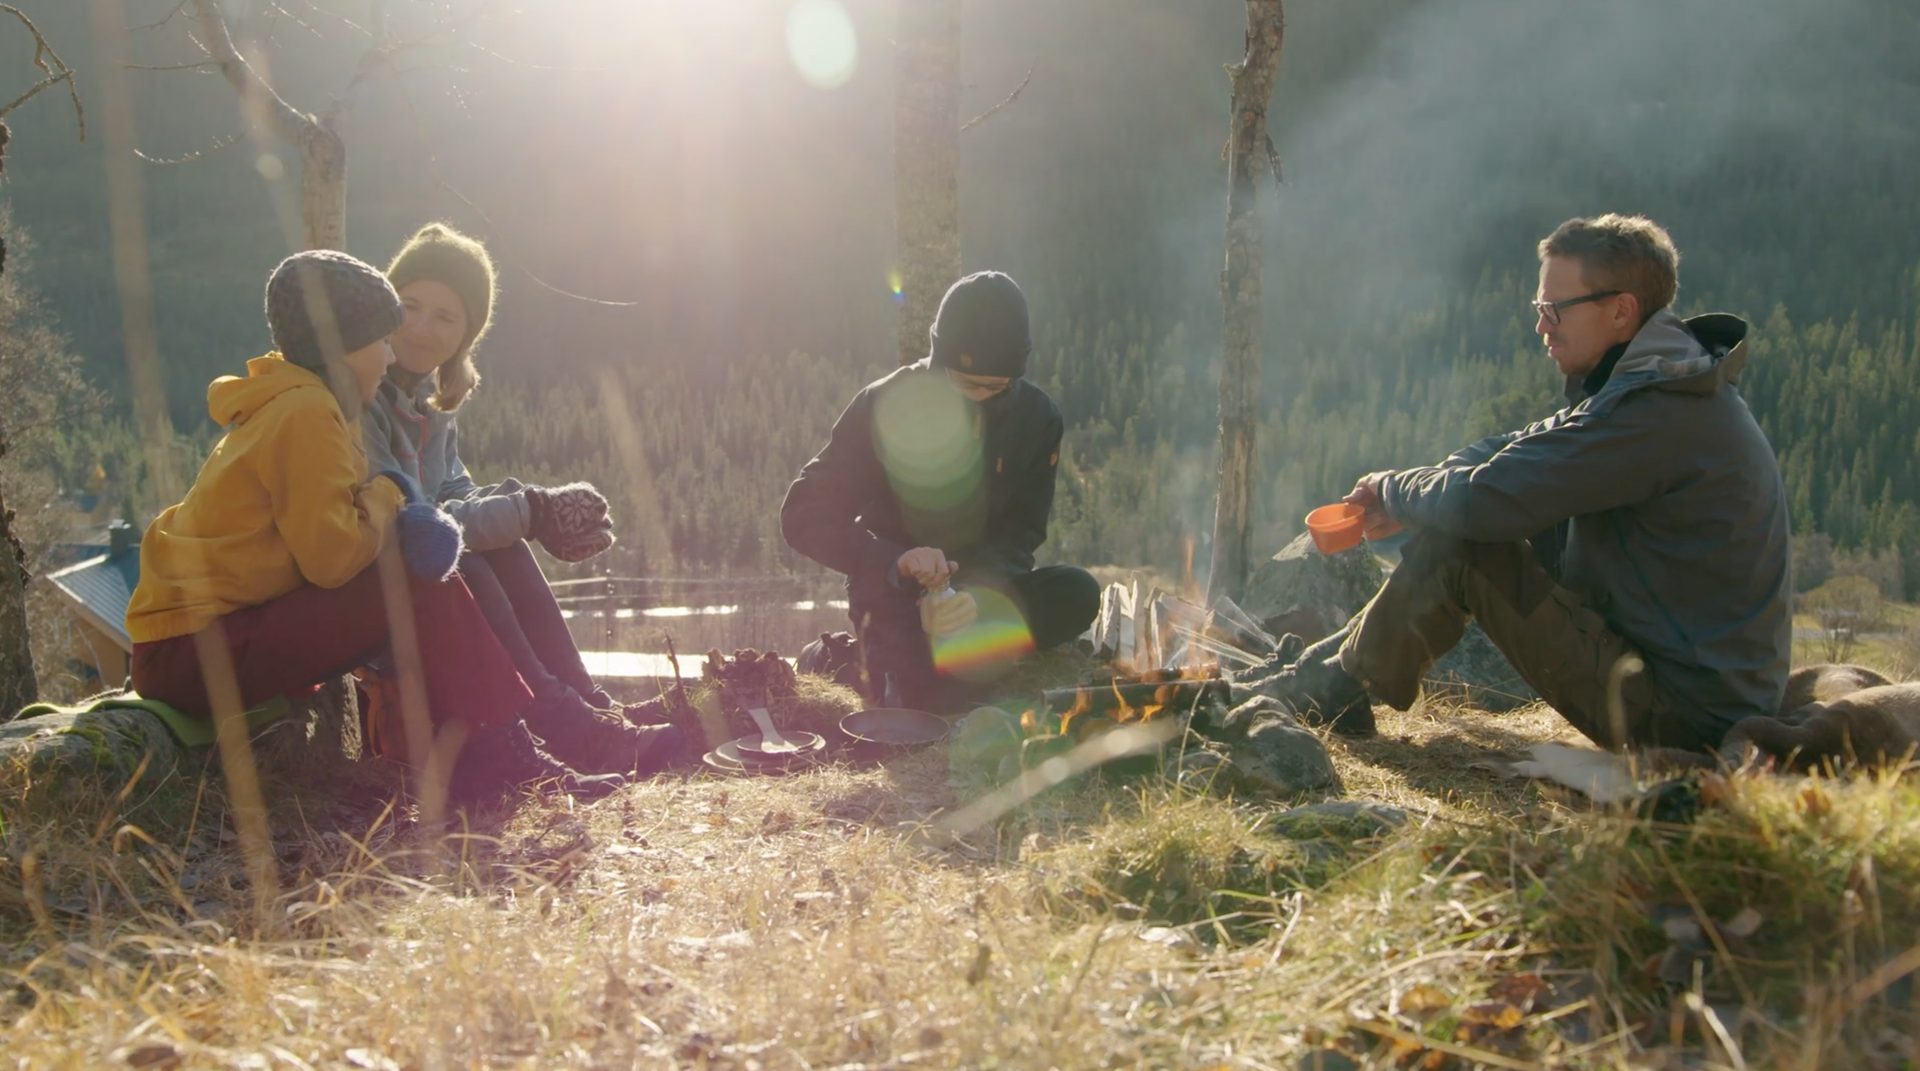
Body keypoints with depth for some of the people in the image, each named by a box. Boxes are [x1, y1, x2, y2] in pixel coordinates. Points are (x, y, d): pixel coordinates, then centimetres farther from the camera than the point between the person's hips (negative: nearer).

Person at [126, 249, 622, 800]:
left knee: (421, 559, 11)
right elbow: (332, 555, -23)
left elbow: (328, 532, 14)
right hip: (196, 652, -10)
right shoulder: (305, 414, -16)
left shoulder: (283, 407, 17)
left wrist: (397, 516, -7)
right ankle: (494, 759, -12)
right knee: (420, 585, -17)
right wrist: (387, 496, -4)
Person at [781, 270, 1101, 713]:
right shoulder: (884, 405, -14)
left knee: (1076, 596, -25)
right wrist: (893, 560, -36)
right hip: (896, 589, -4)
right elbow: (804, 515, -18)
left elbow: (1019, 533, -5)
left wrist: (976, 595, -28)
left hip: (984, 585, 4)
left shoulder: (1036, 416, -6)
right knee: (932, 694, -32)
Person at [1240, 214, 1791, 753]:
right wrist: (1402, 497, -2)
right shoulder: (1670, 391, 11)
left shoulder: (1657, 412, -23)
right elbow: (1512, 450, 14)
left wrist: (1391, 490, -4)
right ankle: (1326, 665, 16)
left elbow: (1483, 500, -25)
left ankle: (1336, 691, 3)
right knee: (1449, 527, 12)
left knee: (1457, 547, -14)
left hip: (1679, 710, -10)